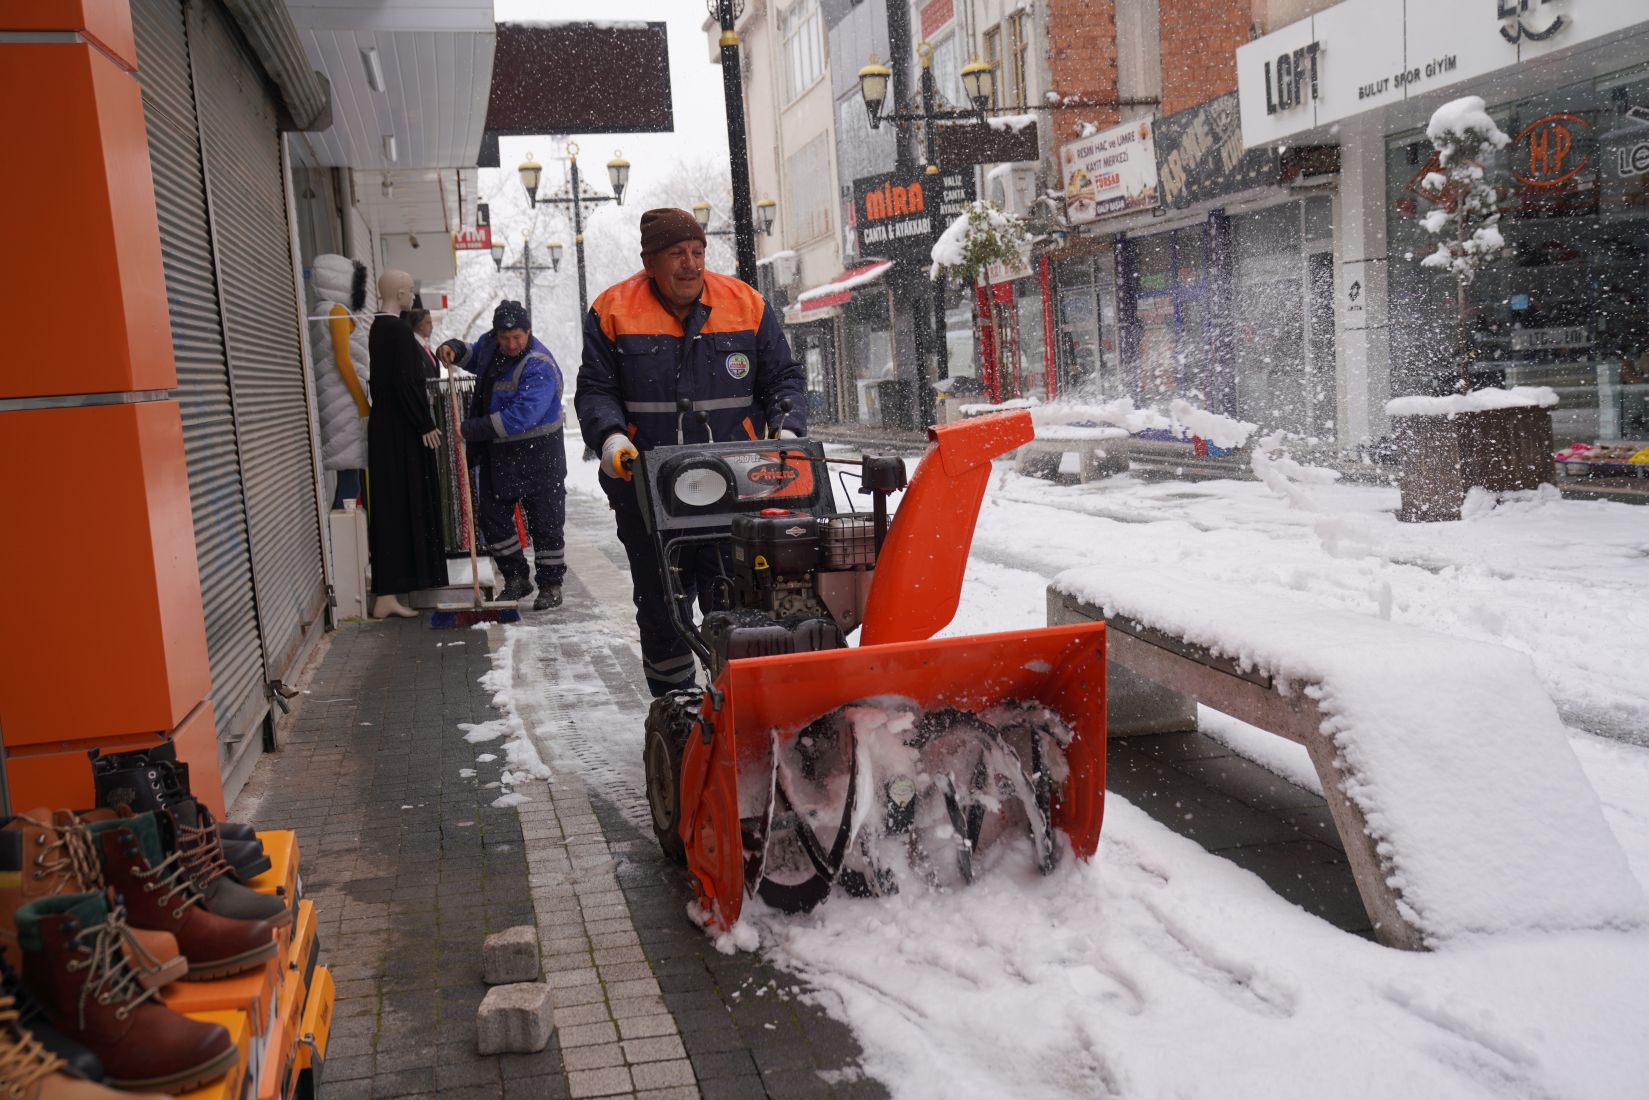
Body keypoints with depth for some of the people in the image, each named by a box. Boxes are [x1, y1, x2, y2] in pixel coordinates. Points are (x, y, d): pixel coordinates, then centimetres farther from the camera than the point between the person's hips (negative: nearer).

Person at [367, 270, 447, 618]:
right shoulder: (398, 329, -15)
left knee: (390, 507, 13)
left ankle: (388, 592, 20)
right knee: (400, 507, -5)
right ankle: (387, 595, -4)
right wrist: (425, 425, -15)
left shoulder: (377, 328, 12)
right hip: (402, 432, -9)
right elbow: (404, 382, -22)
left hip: (384, 427, 9)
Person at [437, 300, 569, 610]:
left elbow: (521, 416, -31)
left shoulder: (539, 367, -23)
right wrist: (454, 349, 3)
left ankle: (550, 585, 14)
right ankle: (516, 579, 25)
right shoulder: (491, 344, 2)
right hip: (496, 454, 8)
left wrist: (470, 429, -27)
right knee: (491, 517, 12)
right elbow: (475, 357, 28)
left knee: (544, 523, 1)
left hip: (536, 456, -7)